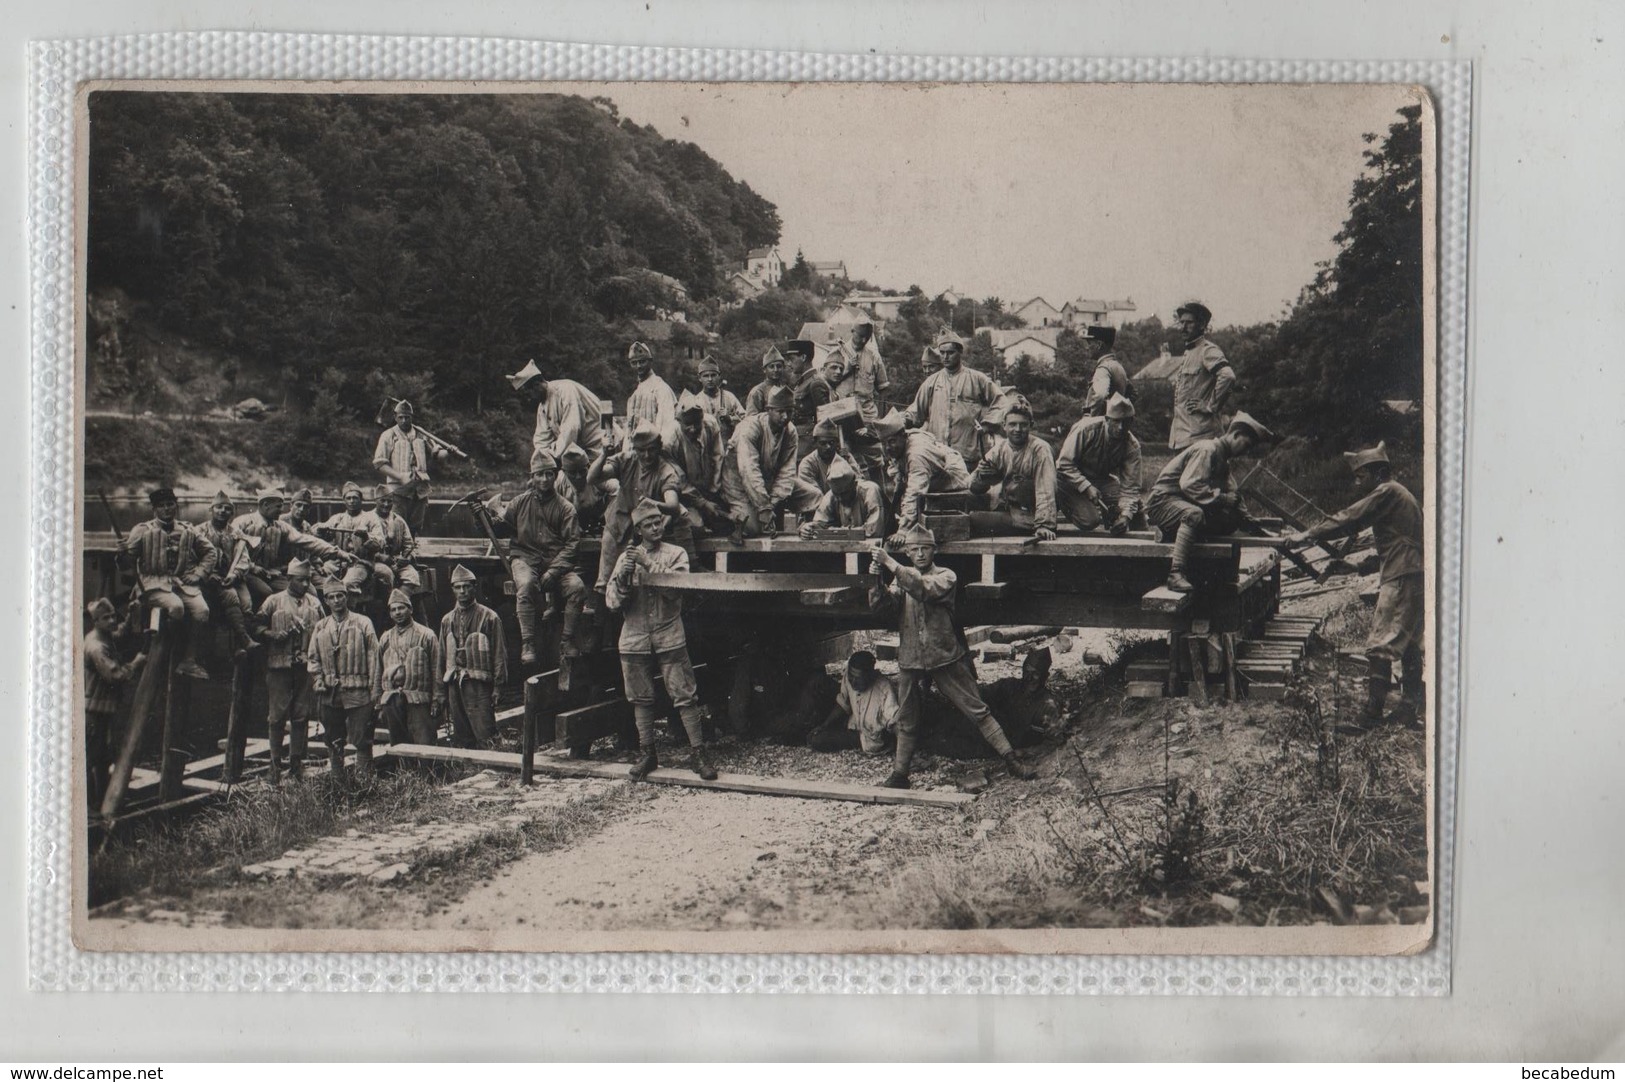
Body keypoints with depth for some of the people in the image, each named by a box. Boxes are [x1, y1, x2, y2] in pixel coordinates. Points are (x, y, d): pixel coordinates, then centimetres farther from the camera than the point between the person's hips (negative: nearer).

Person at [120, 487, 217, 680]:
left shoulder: (188, 532, 17)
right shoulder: (143, 530, 8)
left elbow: (210, 552, 23)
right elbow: (128, 552, -2)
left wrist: (197, 573, 8)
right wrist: (122, 550, -27)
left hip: (184, 582, 3)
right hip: (155, 583, -3)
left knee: (201, 610, -26)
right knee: (175, 607, -35)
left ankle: (189, 661, -19)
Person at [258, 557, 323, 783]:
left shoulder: (314, 603, 12)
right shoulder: (274, 601, 2)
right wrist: (273, 635, -13)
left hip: (306, 666, 3)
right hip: (279, 665, -3)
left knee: (301, 716, 6)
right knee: (277, 716, -2)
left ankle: (296, 764, 13)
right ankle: (275, 766, 4)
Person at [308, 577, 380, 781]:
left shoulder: (362, 623, 2)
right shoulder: (320, 627, 11)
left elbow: (373, 657, 0)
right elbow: (313, 658, 14)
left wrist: (373, 690, -5)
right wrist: (318, 683, 0)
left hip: (358, 693, -4)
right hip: (329, 694, 4)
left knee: (361, 740, -5)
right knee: (333, 741, 11)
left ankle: (363, 780, 0)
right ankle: (337, 780, 20)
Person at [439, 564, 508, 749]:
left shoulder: (489, 617, 0)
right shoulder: (447, 620, 15)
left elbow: (499, 653, -2)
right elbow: (442, 656, 17)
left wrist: (497, 687, -8)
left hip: (478, 684, -5)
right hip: (454, 684, 5)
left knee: (485, 737, -11)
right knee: (461, 739, 8)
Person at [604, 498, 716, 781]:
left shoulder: (676, 554, 5)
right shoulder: (626, 558, 9)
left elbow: (675, 587, -13)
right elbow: (612, 602, 3)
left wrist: (649, 564, -17)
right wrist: (624, 575, -14)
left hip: (669, 638, -2)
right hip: (634, 640, 2)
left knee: (685, 696, -5)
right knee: (641, 700, 7)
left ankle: (699, 755, -2)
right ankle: (648, 755, 17)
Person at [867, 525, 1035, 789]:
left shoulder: (945, 576, -4)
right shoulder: (901, 579, 9)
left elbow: (924, 589, -24)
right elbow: (877, 603, -3)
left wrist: (890, 563, -29)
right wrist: (876, 579, -24)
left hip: (945, 658, -3)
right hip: (910, 660, 3)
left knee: (977, 709, -2)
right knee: (906, 721, 12)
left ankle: (1011, 760, 1)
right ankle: (899, 775, 22)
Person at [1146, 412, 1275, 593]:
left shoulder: (1223, 460, 19)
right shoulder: (1207, 450, -14)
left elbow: (1231, 493, 20)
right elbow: (1189, 484, -26)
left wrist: (1248, 520, 7)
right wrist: (1222, 498, -26)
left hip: (1186, 503, 10)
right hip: (1164, 501, -10)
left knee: (1230, 521, 2)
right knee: (1194, 515, -39)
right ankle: (1176, 575, -45)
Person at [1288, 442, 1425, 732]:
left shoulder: (1386, 493, -8)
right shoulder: (1399, 494, 22)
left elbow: (1349, 520, -12)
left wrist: (1307, 535, -9)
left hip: (1400, 579, -11)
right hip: (1415, 577, 11)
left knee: (1381, 646, -12)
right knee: (1408, 646, 14)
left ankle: (1372, 714, -14)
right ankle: (1409, 709, 18)